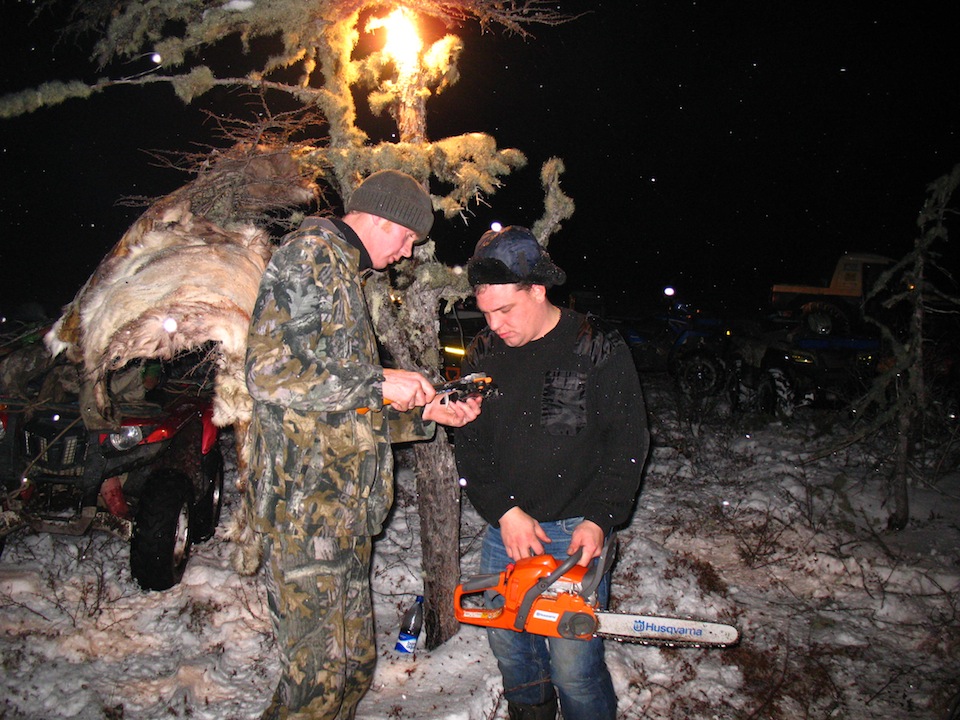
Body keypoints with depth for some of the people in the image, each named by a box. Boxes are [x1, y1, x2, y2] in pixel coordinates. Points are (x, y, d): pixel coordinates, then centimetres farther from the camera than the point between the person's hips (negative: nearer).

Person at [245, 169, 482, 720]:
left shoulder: (343, 273, 21)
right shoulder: (310, 255, -8)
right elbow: (270, 373, -22)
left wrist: (424, 414, 9)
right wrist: (380, 383, -15)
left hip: (345, 506, 10)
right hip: (307, 504, -10)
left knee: (355, 663, 16)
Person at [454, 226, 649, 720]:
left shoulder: (599, 350, -8)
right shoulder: (484, 355, 3)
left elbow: (627, 443, -4)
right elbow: (470, 445, 4)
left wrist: (599, 518, -13)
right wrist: (503, 512, -8)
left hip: (576, 531, -4)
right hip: (504, 528, 4)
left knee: (573, 665, -4)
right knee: (509, 648, 13)